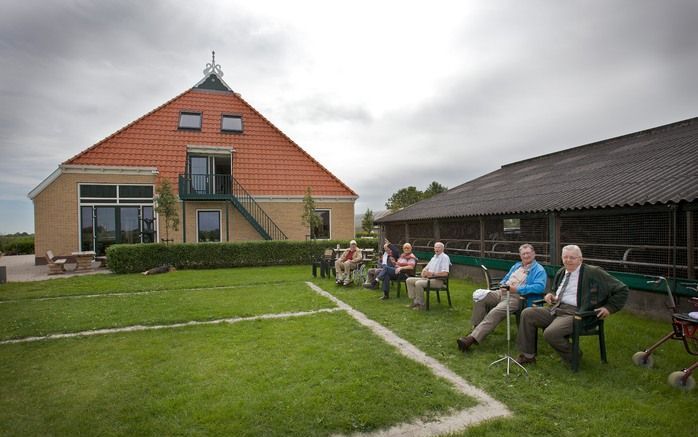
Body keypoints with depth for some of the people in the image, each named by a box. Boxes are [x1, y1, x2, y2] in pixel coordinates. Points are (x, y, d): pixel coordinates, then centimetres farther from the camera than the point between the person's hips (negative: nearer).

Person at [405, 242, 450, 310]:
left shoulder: (445, 257, -8)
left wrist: (432, 274, -23)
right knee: (409, 280, -1)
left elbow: (445, 273, -20)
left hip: (438, 280, -9)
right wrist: (424, 272, 1)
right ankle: (415, 301, -5)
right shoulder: (434, 257, 20)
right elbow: (426, 268, 26)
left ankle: (420, 304, -17)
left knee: (418, 283, -31)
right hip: (427, 278, 9)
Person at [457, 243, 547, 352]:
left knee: (495, 313, -30)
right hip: (502, 292, 8)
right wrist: (502, 284, 8)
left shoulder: (539, 270, 1)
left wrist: (517, 289, -19)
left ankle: (472, 338, -38)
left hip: (517, 297, -8)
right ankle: (477, 329, -11)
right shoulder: (516, 266, 25)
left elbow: (540, 287, -16)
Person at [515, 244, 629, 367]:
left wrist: (609, 308, -9)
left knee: (550, 333, -28)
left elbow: (622, 289, -3)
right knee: (527, 313, -8)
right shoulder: (561, 272, 14)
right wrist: (550, 294, 9)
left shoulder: (593, 273, -7)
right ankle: (528, 355, 2)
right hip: (556, 309, 7)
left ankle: (573, 356, 4)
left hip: (575, 313, -7)